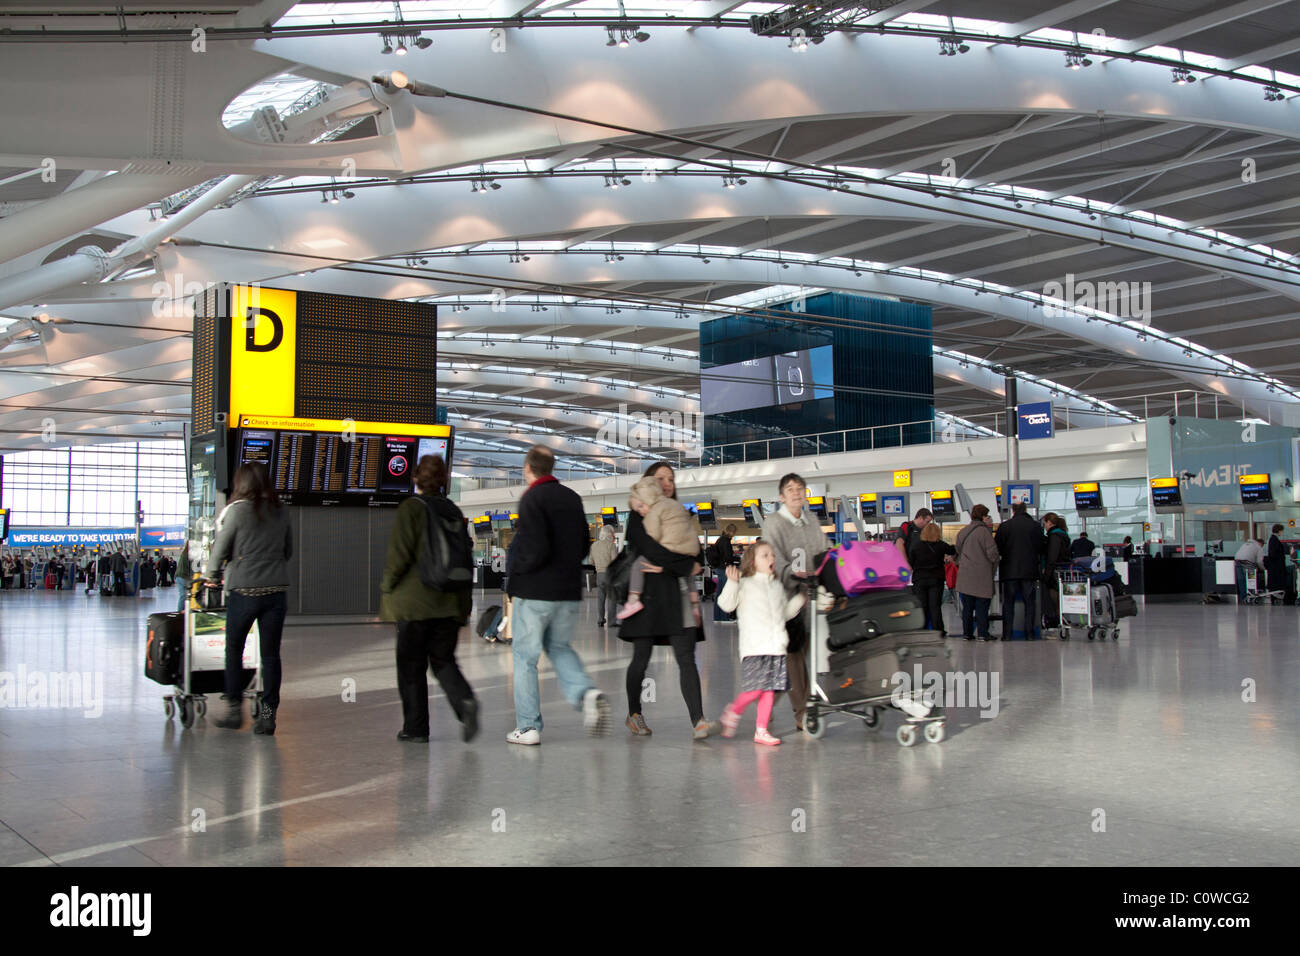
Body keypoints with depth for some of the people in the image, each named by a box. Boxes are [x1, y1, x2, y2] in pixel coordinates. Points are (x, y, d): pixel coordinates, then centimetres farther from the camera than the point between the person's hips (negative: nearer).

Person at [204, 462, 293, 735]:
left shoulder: (237, 510, -6)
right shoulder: (281, 511, 6)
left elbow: (220, 548, 1)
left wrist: (209, 575, 19)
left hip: (244, 591, -3)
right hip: (276, 590, 3)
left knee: (234, 650, 14)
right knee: (271, 654, 7)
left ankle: (234, 710, 15)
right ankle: (267, 715, 6)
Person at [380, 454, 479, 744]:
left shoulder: (411, 508, -8)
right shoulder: (454, 511, 9)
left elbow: (400, 553, -13)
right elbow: (466, 553, 10)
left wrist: (387, 586, 2)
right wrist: (464, 601, 16)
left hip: (415, 600, -5)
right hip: (450, 602, 5)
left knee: (411, 666, 7)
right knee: (443, 659, 13)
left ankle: (415, 728, 11)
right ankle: (465, 701, -13)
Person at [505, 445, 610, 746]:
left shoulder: (532, 499, -13)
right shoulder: (572, 498, 9)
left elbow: (536, 550, -22)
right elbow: (583, 546, 13)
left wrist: (514, 569, -5)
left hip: (534, 591, -6)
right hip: (569, 590, 6)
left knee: (525, 656, 5)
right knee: (559, 647, 21)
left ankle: (528, 726, 7)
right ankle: (585, 691, -5)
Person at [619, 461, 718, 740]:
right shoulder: (639, 517, 0)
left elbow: (697, 553, 14)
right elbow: (652, 552, -15)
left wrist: (669, 566, -3)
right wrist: (688, 566, -8)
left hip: (679, 596, 4)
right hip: (650, 594, -4)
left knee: (687, 659, -7)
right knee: (641, 659, 5)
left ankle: (698, 722, -16)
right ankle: (634, 714, 25)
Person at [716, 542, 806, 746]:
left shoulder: (778, 587, 21)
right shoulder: (745, 584, 2)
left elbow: (786, 612, 30)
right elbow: (726, 604, -8)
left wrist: (801, 598, 21)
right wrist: (732, 583, -19)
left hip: (776, 646, 6)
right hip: (754, 647, -6)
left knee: (770, 688, 2)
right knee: (755, 688, -13)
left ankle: (762, 730, 9)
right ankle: (733, 711, 14)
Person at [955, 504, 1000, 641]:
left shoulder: (962, 532, 9)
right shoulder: (984, 531, -11)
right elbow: (992, 552, -11)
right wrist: (994, 565, 6)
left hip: (965, 575, 5)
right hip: (982, 574, -5)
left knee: (967, 606, 10)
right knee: (982, 605, 0)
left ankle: (967, 632, 12)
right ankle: (982, 633, 0)